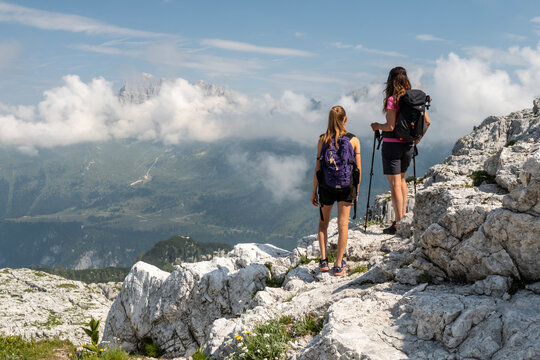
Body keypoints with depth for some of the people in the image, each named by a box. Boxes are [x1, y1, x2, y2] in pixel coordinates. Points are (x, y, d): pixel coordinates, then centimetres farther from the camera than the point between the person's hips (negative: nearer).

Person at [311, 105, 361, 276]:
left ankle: (323, 260, 13)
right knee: (343, 225, 8)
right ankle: (339, 265, 9)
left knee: (323, 223, 19)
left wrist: (314, 192, 2)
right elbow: (358, 169, -3)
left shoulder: (323, 140, -7)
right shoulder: (354, 140, -6)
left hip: (326, 187, 0)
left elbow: (318, 167, -6)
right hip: (347, 187, 0)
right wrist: (356, 191, 9)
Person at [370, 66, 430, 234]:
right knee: (401, 178, 24)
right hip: (408, 145, 7)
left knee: (394, 183, -2)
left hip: (392, 144, -6)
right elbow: (427, 121, 5)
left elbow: (390, 126, -21)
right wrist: (418, 138, 18)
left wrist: (377, 126, -2)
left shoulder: (392, 100, -15)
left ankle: (398, 223, -1)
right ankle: (404, 214, 28)